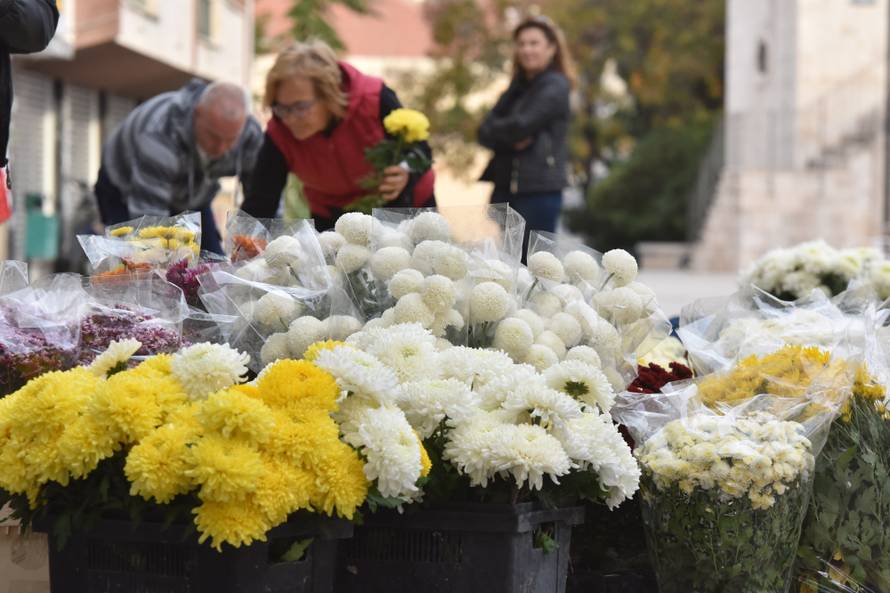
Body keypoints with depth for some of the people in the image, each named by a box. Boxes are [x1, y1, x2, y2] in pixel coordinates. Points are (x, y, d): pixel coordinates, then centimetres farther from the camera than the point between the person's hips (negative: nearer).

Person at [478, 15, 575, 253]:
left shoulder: (555, 87, -4)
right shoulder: (517, 88, 19)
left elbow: (521, 126, -16)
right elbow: (485, 132, 7)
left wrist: (494, 129, 3)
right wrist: (510, 139, -13)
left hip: (540, 190, -7)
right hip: (505, 188, 7)